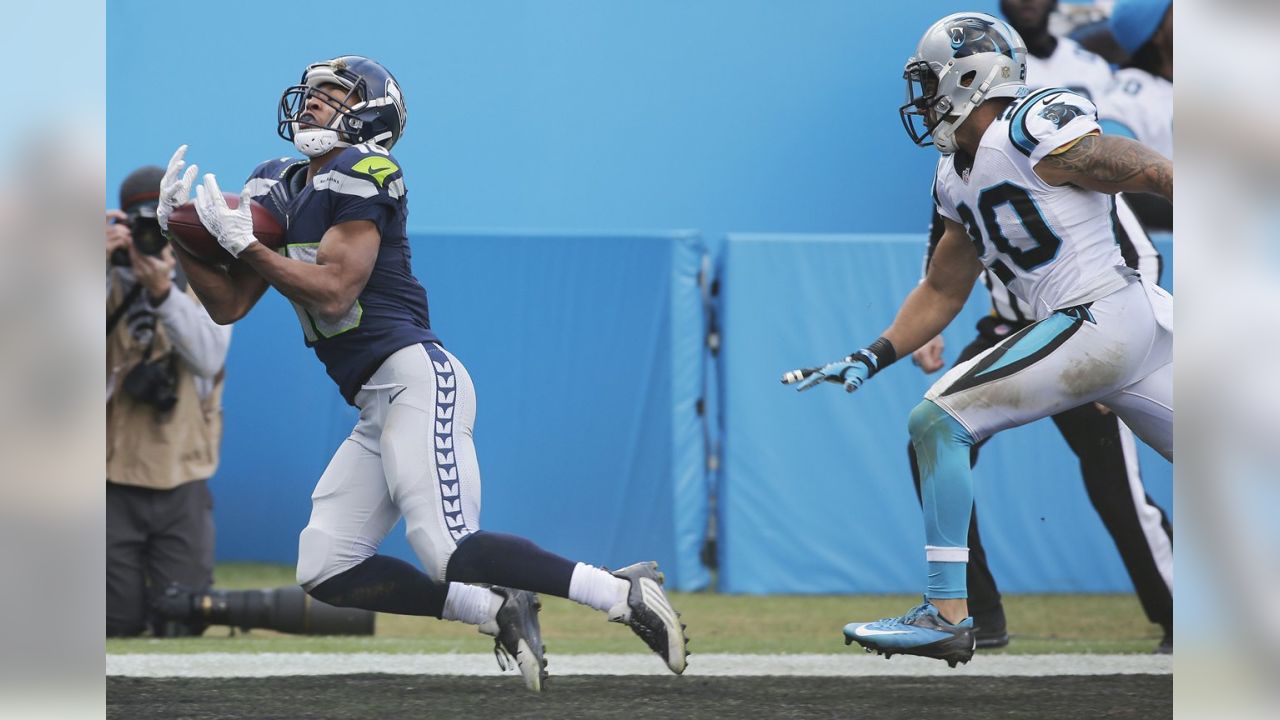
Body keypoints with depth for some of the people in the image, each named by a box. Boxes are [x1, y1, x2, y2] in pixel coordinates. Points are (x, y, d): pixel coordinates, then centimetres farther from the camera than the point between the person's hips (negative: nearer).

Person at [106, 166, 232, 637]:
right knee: (115, 626, -4)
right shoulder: (108, 282, 4)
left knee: (182, 627, -2)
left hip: (183, 487, 1)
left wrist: (164, 292, -24)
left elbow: (209, 358, -11)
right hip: (113, 485, -1)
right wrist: (102, 262, -25)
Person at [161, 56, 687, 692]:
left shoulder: (359, 175, -9)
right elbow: (230, 305, 15)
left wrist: (241, 242, -14)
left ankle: (624, 594, -13)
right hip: (376, 409, 9)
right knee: (325, 574, 4)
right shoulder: (278, 188, 17)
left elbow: (333, 292, -19)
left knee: (451, 555, -21)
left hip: (416, 379, -9)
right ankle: (497, 614, 7)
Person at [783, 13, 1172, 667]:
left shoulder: (1035, 133, -12)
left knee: (938, 421, -11)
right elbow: (943, 293, 23)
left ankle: (947, 616, -11)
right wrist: (871, 360, 12)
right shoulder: (960, 177, 16)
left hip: (1102, 316, -9)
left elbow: (1157, 177, -10)